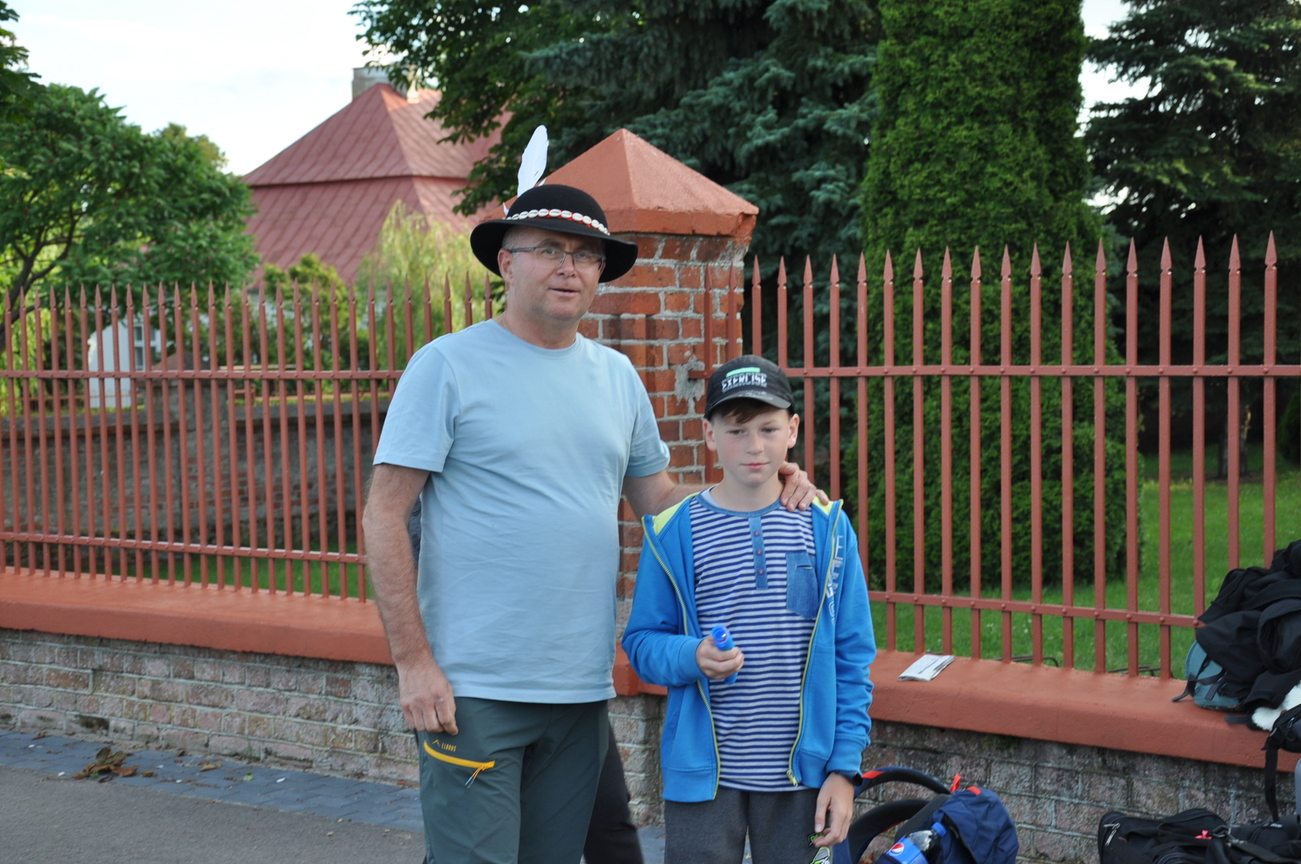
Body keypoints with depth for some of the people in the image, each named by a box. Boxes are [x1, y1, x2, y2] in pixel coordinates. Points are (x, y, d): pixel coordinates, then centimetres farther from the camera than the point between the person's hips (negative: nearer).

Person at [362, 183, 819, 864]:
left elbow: (658, 497, 19)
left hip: (580, 691, 5)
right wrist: (413, 662, -14)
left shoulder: (617, 376, 11)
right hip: (472, 690, -5)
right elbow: (383, 518, -7)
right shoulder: (447, 366, -5)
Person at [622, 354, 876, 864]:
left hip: (801, 772, 1)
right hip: (702, 773, -1)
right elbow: (642, 642, 2)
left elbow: (852, 657, 3)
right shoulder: (675, 533, -2)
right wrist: (693, 658, -19)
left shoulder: (827, 528, 1)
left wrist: (844, 766, -1)